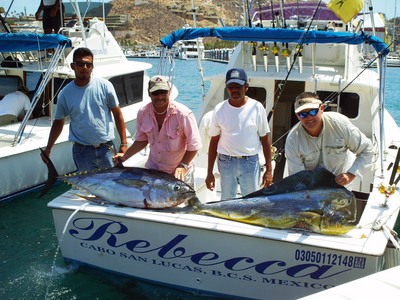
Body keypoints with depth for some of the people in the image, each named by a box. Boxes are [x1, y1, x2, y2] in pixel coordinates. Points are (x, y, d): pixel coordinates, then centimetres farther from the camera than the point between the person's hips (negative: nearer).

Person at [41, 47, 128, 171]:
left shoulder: (104, 86, -4)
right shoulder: (65, 94, -2)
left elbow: (117, 114, 0)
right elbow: (58, 123, 10)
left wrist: (123, 143, -3)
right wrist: (48, 149, 5)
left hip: (106, 148, 0)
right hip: (81, 151, 0)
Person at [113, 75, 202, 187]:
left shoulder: (183, 114, -21)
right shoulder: (143, 113, -8)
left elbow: (194, 145, -15)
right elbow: (142, 140, 6)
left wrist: (183, 165, -24)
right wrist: (125, 156, -3)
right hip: (152, 170, 4)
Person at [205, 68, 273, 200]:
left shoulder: (257, 107, -4)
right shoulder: (219, 109, -2)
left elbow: (265, 139, 0)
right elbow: (214, 141, 4)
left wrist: (269, 169, -3)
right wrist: (209, 173, 3)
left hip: (250, 162, -1)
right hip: (226, 162, 1)